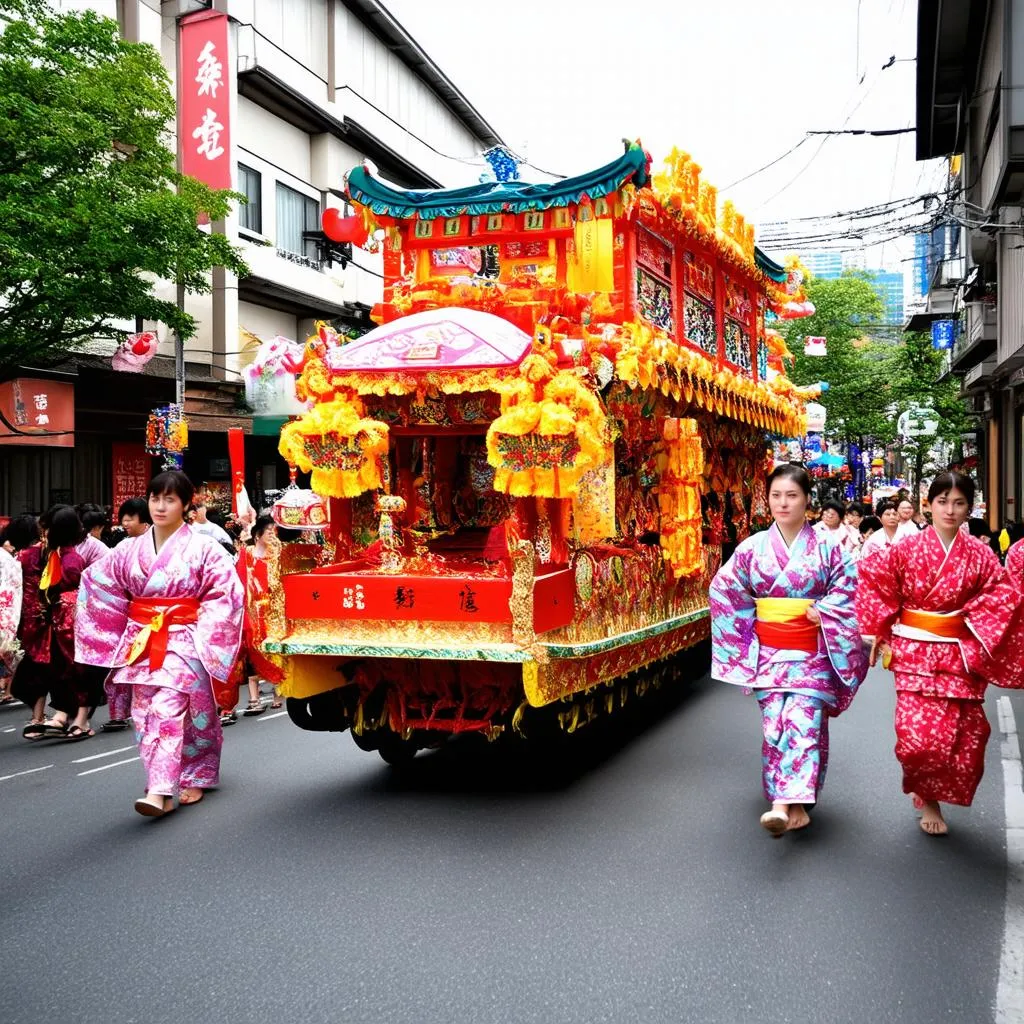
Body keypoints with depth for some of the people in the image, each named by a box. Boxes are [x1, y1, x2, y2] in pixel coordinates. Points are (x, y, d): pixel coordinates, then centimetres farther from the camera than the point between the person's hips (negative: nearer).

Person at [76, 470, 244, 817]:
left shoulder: (203, 549, -7)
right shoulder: (130, 550, 5)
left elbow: (226, 593, -8)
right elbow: (97, 583, 15)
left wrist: (202, 636, -11)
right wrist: (116, 635, 11)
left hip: (183, 642, -5)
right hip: (142, 642, 5)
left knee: (167, 710, -15)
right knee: (146, 714, 5)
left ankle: (159, 792, -16)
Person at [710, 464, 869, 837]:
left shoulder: (826, 547, -1)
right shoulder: (752, 548, 2)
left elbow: (849, 588, -2)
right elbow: (723, 589, 6)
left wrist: (821, 612, -12)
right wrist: (747, 627, 1)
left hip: (812, 652, -2)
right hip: (768, 651, 2)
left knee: (803, 721, -13)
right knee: (775, 723, -2)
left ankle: (783, 804, -17)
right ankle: (793, 804, 12)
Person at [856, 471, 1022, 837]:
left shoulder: (979, 554, -1)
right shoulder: (906, 549, -5)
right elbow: (872, 581, 0)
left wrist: (978, 637, -10)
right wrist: (880, 631, -3)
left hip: (960, 655, 2)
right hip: (914, 653, -2)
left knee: (967, 737, 5)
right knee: (919, 735, -11)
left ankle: (934, 795, 31)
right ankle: (927, 799, 16)